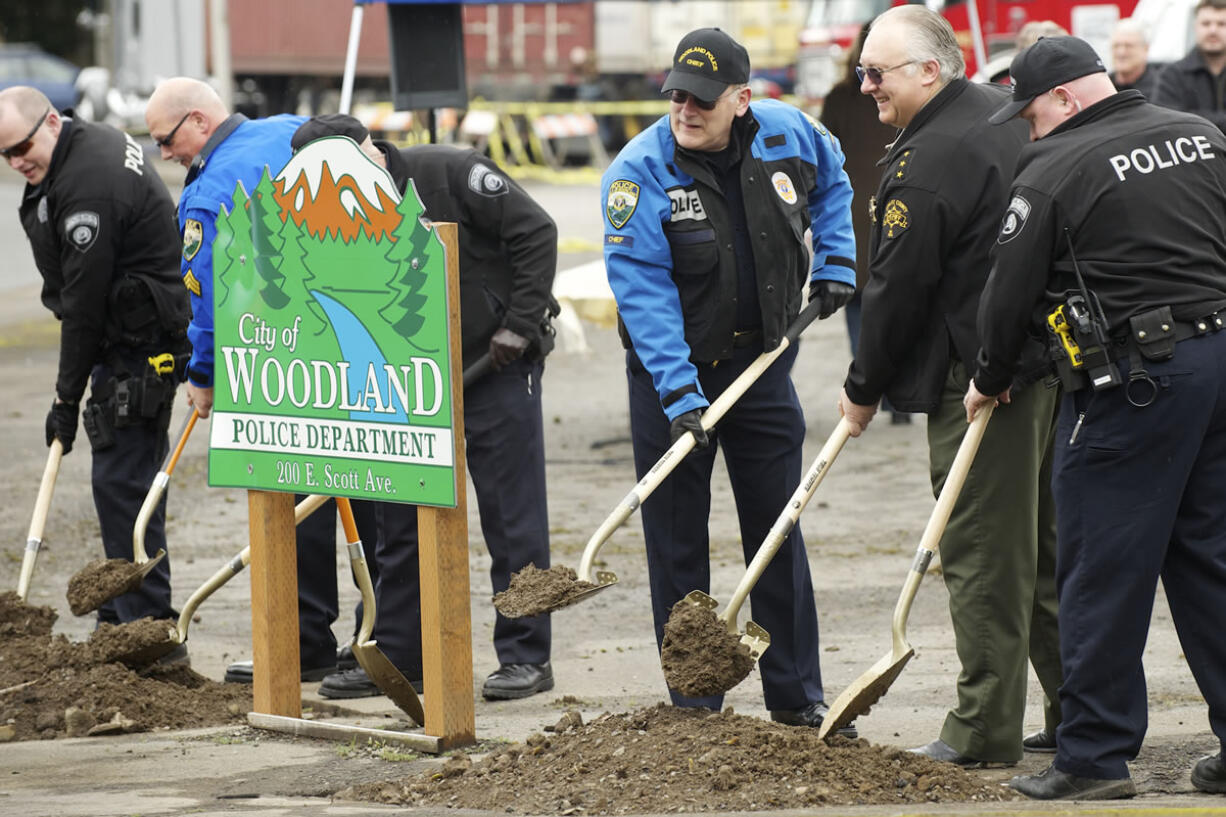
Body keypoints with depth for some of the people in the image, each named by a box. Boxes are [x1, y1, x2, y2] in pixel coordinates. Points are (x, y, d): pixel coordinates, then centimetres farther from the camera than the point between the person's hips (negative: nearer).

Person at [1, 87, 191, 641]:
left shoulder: (89, 184, -24)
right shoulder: (95, 144, 10)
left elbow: (85, 303, -21)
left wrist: (67, 397, -15)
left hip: (139, 344, -11)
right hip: (133, 340, 11)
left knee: (121, 480, -11)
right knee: (128, 476, 15)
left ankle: (149, 627, -9)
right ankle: (123, 617, 22)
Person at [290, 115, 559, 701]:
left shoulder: (448, 173, -15)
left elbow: (535, 232, -13)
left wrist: (521, 323, -15)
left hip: (498, 364, -5)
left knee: (512, 516, -3)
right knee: (402, 518, 10)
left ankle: (526, 657, 3)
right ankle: (395, 654, 20)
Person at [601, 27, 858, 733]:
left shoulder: (788, 135, -7)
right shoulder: (640, 172, -19)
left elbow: (832, 182, 18)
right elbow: (643, 290, -23)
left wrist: (835, 262, 8)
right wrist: (678, 393, -29)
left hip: (763, 364, 3)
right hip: (673, 371, -3)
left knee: (778, 534, 8)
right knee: (678, 542, 2)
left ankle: (798, 700, 17)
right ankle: (694, 707, 11)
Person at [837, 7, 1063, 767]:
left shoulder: (927, 161, -18)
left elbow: (899, 288, -14)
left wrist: (865, 388, -1)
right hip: (1057, 355, 9)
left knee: (982, 554, -4)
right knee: (1052, 540, 16)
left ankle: (984, 733, 0)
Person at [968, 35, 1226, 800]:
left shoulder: (1056, 170, -8)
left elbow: (1010, 292, -4)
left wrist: (991, 380, 11)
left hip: (1133, 382, -7)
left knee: (1103, 573, 1)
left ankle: (1095, 758, 3)